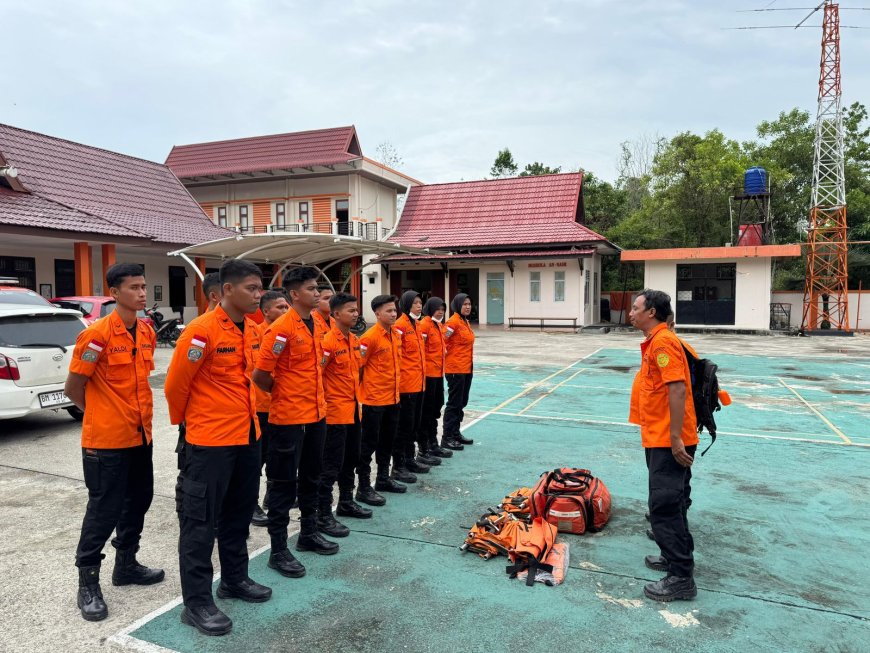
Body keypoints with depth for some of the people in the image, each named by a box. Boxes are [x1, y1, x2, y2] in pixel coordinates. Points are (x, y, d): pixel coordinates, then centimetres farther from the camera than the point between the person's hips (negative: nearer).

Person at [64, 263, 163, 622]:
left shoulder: (147, 332, 6)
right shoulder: (96, 334, -16)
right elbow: (73, 388, -10)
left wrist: (138, 413, 12)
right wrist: (102, 415, 2)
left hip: (140, 435, 7)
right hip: (106, 439, -7)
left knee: (138, 502, 16)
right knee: (103, 510, 1)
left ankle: (126, 564, 34)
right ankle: (88, 583, 18)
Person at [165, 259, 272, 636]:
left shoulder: (252, 330, 6)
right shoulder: (201, 331, -18)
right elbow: (174, 385, -11)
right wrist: (185, 422, 3)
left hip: (248, 435, 8)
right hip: (210, 439, -8)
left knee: (239, 512, 19)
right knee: (201, 520, 3)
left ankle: (234, 579, 36)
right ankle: (196, 602, 15)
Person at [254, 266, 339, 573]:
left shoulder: (316, 324, 7)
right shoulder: (281, 328, -18)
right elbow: (260, 374, -17)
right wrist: (282, 394, -1)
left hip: (316, 414, 8)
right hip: (289, 417, -8)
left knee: (311, 477, 19)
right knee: (284, 483, 3)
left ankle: (309, 533, 35)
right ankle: (278, 550, 15)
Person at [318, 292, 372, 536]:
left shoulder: (354, 340, 9)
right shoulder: (328, 341, -18)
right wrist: (324, 401, -15)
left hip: (353, 409, 9)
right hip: (335, 411, -9)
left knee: (350, 459, 19)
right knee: (331, 465, -2)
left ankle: (346, 502, 34)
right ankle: (323, 515, 7)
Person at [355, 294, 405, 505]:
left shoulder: (395, 334, 7)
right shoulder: (370, 337, -17)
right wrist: (365, 388, -6)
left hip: (392, 397, 8)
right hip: (374, 399, -8)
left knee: (388, 440, 18)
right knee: (369, 443, 1)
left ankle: (383, 479, 34)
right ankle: (363, 488, 10)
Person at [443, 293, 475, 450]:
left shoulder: (465, 322, 13)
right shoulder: (453, 321, -14)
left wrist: (470, 366, 17)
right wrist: (450, 357, -8)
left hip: (467, 368, 8)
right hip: (456, 369, -8)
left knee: (462, 402, 15)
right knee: (454, 403, -2)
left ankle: (456, 433, 25)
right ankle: (447, 438, 6)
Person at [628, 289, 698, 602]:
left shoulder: (663, 342, -17)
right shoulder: (655, 342, 15)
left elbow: (677, 389, -24)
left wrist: (676, 438, -25)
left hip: (668, 441, -11)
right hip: (660, 439, 11)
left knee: (664, 506, -7)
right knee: (670, 503, 19)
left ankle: (681, 578, 1)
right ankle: (677, 557, 33)